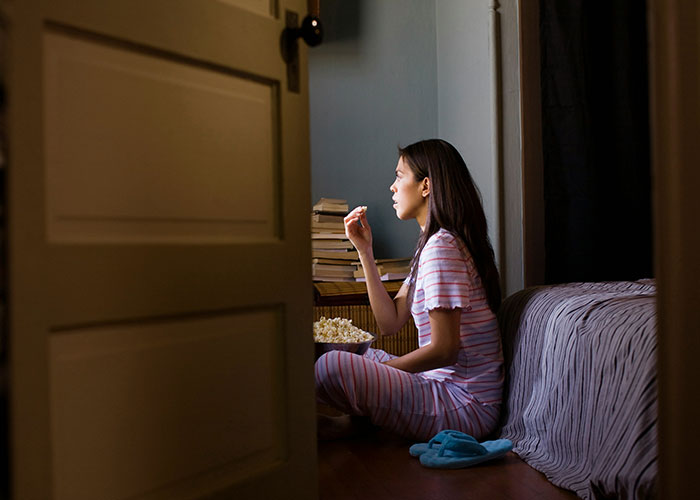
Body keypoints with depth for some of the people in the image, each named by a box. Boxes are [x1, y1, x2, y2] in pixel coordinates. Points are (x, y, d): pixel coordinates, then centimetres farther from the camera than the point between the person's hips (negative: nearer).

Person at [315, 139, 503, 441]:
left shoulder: (441, 246, -17)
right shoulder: (432, 243, 15)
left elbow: (444, 350, -21)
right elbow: (390, 322, 10)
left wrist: (379, 371, -10)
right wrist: (365, 250, 8)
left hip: (464, 405, -10)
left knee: (331, 368, -27)